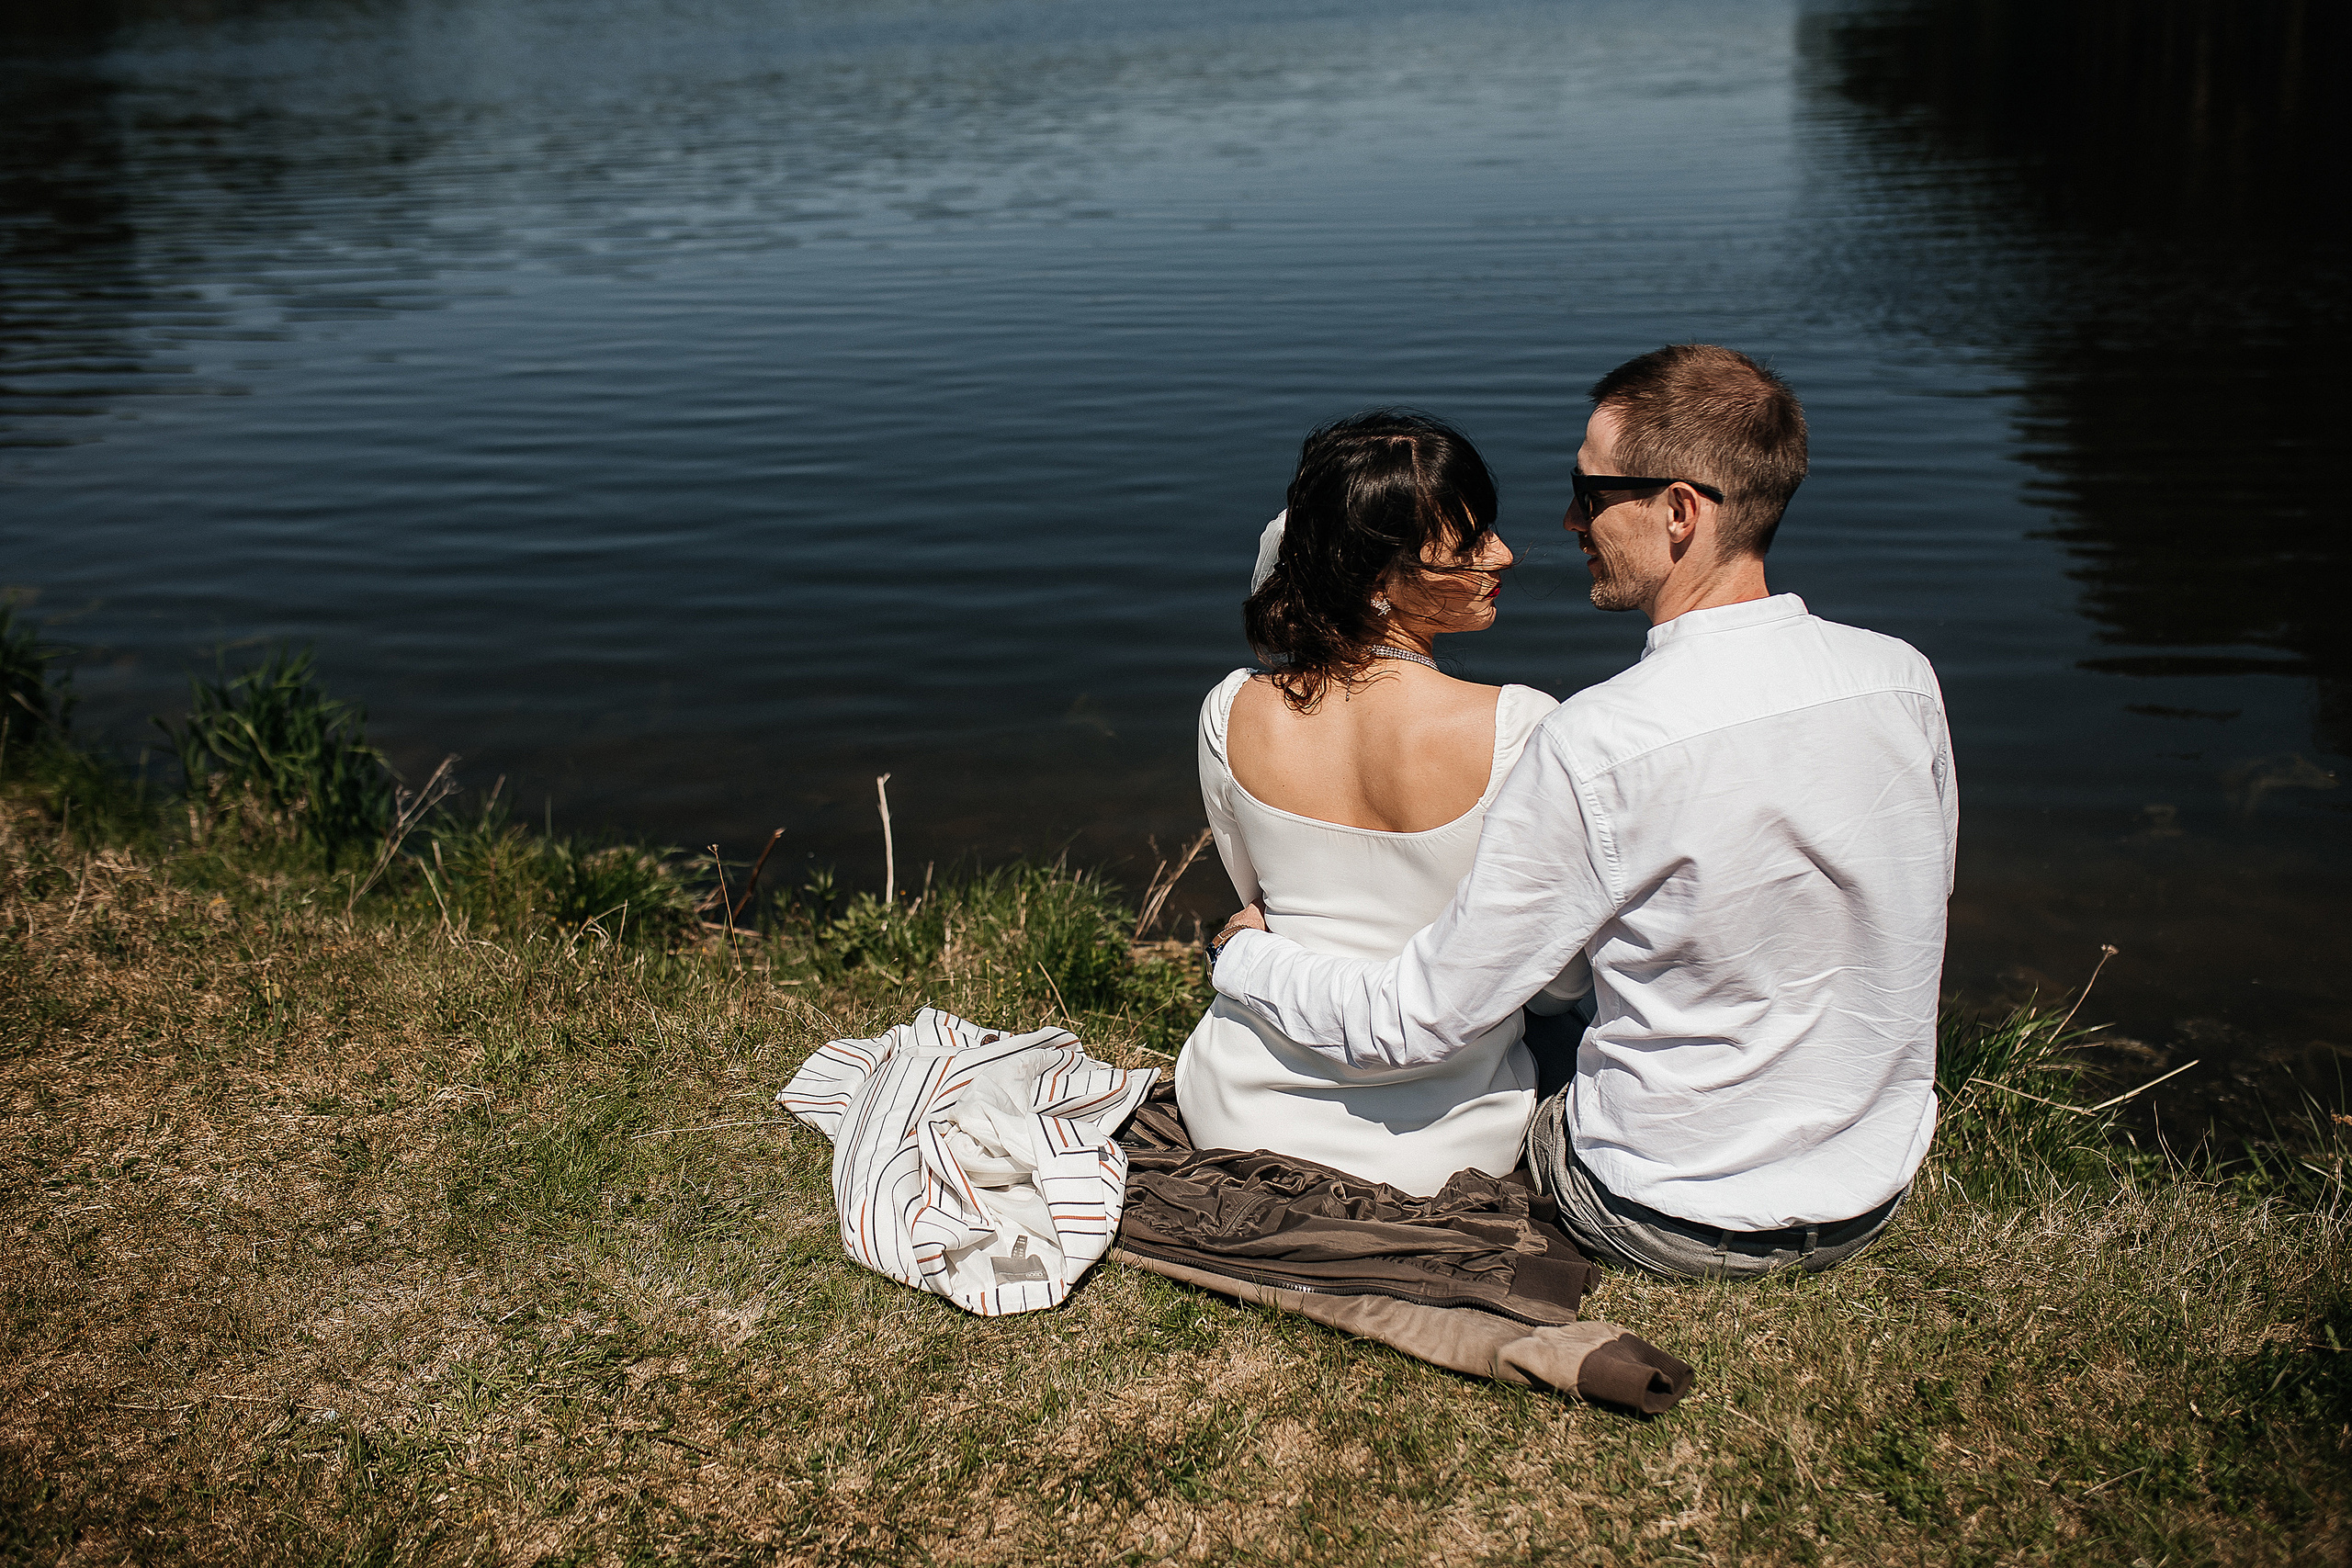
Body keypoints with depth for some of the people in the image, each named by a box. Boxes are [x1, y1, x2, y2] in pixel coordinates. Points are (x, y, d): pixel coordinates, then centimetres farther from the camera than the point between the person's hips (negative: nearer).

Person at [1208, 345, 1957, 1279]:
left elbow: (1413, 1025, -22)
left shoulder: (1599, 746, -28)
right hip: (1878, 1198, 5)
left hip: (1676, 1227, -5)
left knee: (1519, 1010, 20)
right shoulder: (1904, 679, -10)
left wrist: (1242, 957, -3)